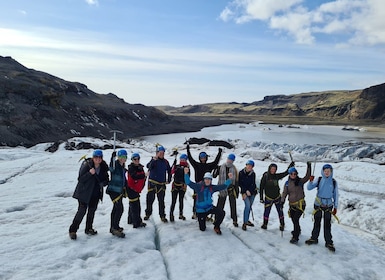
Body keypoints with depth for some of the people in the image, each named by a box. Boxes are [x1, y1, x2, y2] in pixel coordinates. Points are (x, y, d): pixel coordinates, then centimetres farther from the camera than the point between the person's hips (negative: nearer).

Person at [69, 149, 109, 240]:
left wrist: (104, 182, -13)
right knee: (82, 211, -8)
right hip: (84, 193, -5)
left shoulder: (103, 167, -2)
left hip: (96, 194, 5)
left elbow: (106, 179, 9)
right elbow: (80, 179, -19)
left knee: (92, 210, 15)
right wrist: (89, 173, -32)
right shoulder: (86, 165, -17)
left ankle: (89, 229, 31)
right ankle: (72, 230, 6)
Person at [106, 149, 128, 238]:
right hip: (113, 190, -9)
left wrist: (125, 188, 23)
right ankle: (115, 228, -4)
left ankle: (113, 227, 27)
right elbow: (111, 168, -40)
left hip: (120, 190, 9)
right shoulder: (115, 165, -15)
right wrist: (113, 157, -48)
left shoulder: (123, 166, 10)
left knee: (115, 209, 16)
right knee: (120, 209, -13)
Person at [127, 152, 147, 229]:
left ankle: (131, 220, 31)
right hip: (131, 189, -8)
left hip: (137, 189, 9)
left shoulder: (140, 167, 10)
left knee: (134, 205, 18)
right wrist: (144, 175, -38)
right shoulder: (131, 168, -14)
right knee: (134, 206, -8)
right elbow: (134, 177, -31)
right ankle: (137, 223, -4)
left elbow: (142, 178, 16)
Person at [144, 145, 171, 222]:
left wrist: (169, 180, 16)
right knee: (150, 199, 5)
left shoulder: (165, 162, 7)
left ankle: (162, 216, 13)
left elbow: (169, 171, 22)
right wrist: (154, 160, -40)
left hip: (161, 184, 3)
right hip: (152, 183, -3)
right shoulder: (154, 160, -5)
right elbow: (149, 166, -26)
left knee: (161, 200, 6)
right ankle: (148, 213, 23)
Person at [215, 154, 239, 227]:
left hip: (231, 189, 1)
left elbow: (236, 181, 6)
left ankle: (235, 220, 17)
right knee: (220, 204, 4)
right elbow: (214, 175, 0)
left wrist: (237, 190, 3)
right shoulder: (221, 167, 1)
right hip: (223, 189, 0)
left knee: (233, 205, 6)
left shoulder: (234, 169, 3)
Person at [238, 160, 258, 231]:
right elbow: (240, 183, -5)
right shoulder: (241, 173, -6)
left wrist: (249, 191, -16)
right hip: (244, 191, -3)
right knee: (247, 205, -16)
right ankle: (244, 223, -11)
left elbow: (253, 184, -4)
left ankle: (247, 220, 27)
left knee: (249, 206, 10)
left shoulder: (253, 174, -1)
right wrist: (245, 191, -11)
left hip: (252, 192, 3)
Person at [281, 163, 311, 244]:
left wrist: (309, 167, -28)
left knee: (295, 219, -14)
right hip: (292, 204, 5)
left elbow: (307, 177, -18)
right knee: (293, 219, 18)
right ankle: (297, 230, 46)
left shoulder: (300, 181, -5)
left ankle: (295, 237, -8)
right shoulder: (287, 183, 4)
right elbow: (284, 193, 1)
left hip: (300, 204, -5)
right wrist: (282, 201, -12)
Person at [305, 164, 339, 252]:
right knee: (317, 223, 12)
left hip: (328, 206, -1)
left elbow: (336, 195, 5)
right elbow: (309, 188, -7)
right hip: (318, 204, 1)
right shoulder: (319, 180, -3)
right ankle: (314, 238, 27)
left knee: (327, 225, 2)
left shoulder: (334, 182, -3)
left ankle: (329, 242, 14)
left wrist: (335, 207, 5)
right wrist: (311, 181, -26)